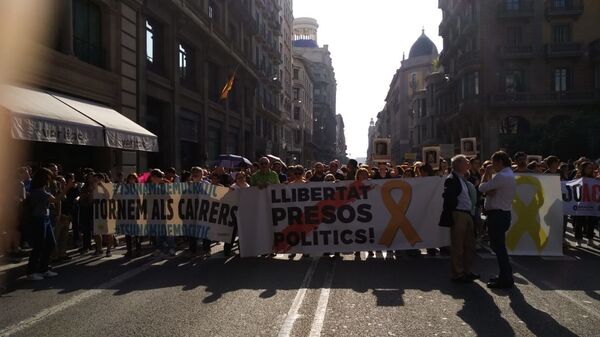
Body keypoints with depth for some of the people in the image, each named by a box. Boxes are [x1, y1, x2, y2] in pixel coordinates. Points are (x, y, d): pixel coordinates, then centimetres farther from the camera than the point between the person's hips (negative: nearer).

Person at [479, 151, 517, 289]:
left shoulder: (501, 176, -17)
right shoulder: (510, 175, 16)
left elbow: (482, 188, -14)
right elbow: (492, 190, 13)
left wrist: (486, 175, 0)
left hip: (497, 215, -10)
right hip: (503, 213, 10)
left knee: (499, 247, -4)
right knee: (498, 246, 17)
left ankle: (506, 279, 1)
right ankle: (505, 276, 25)